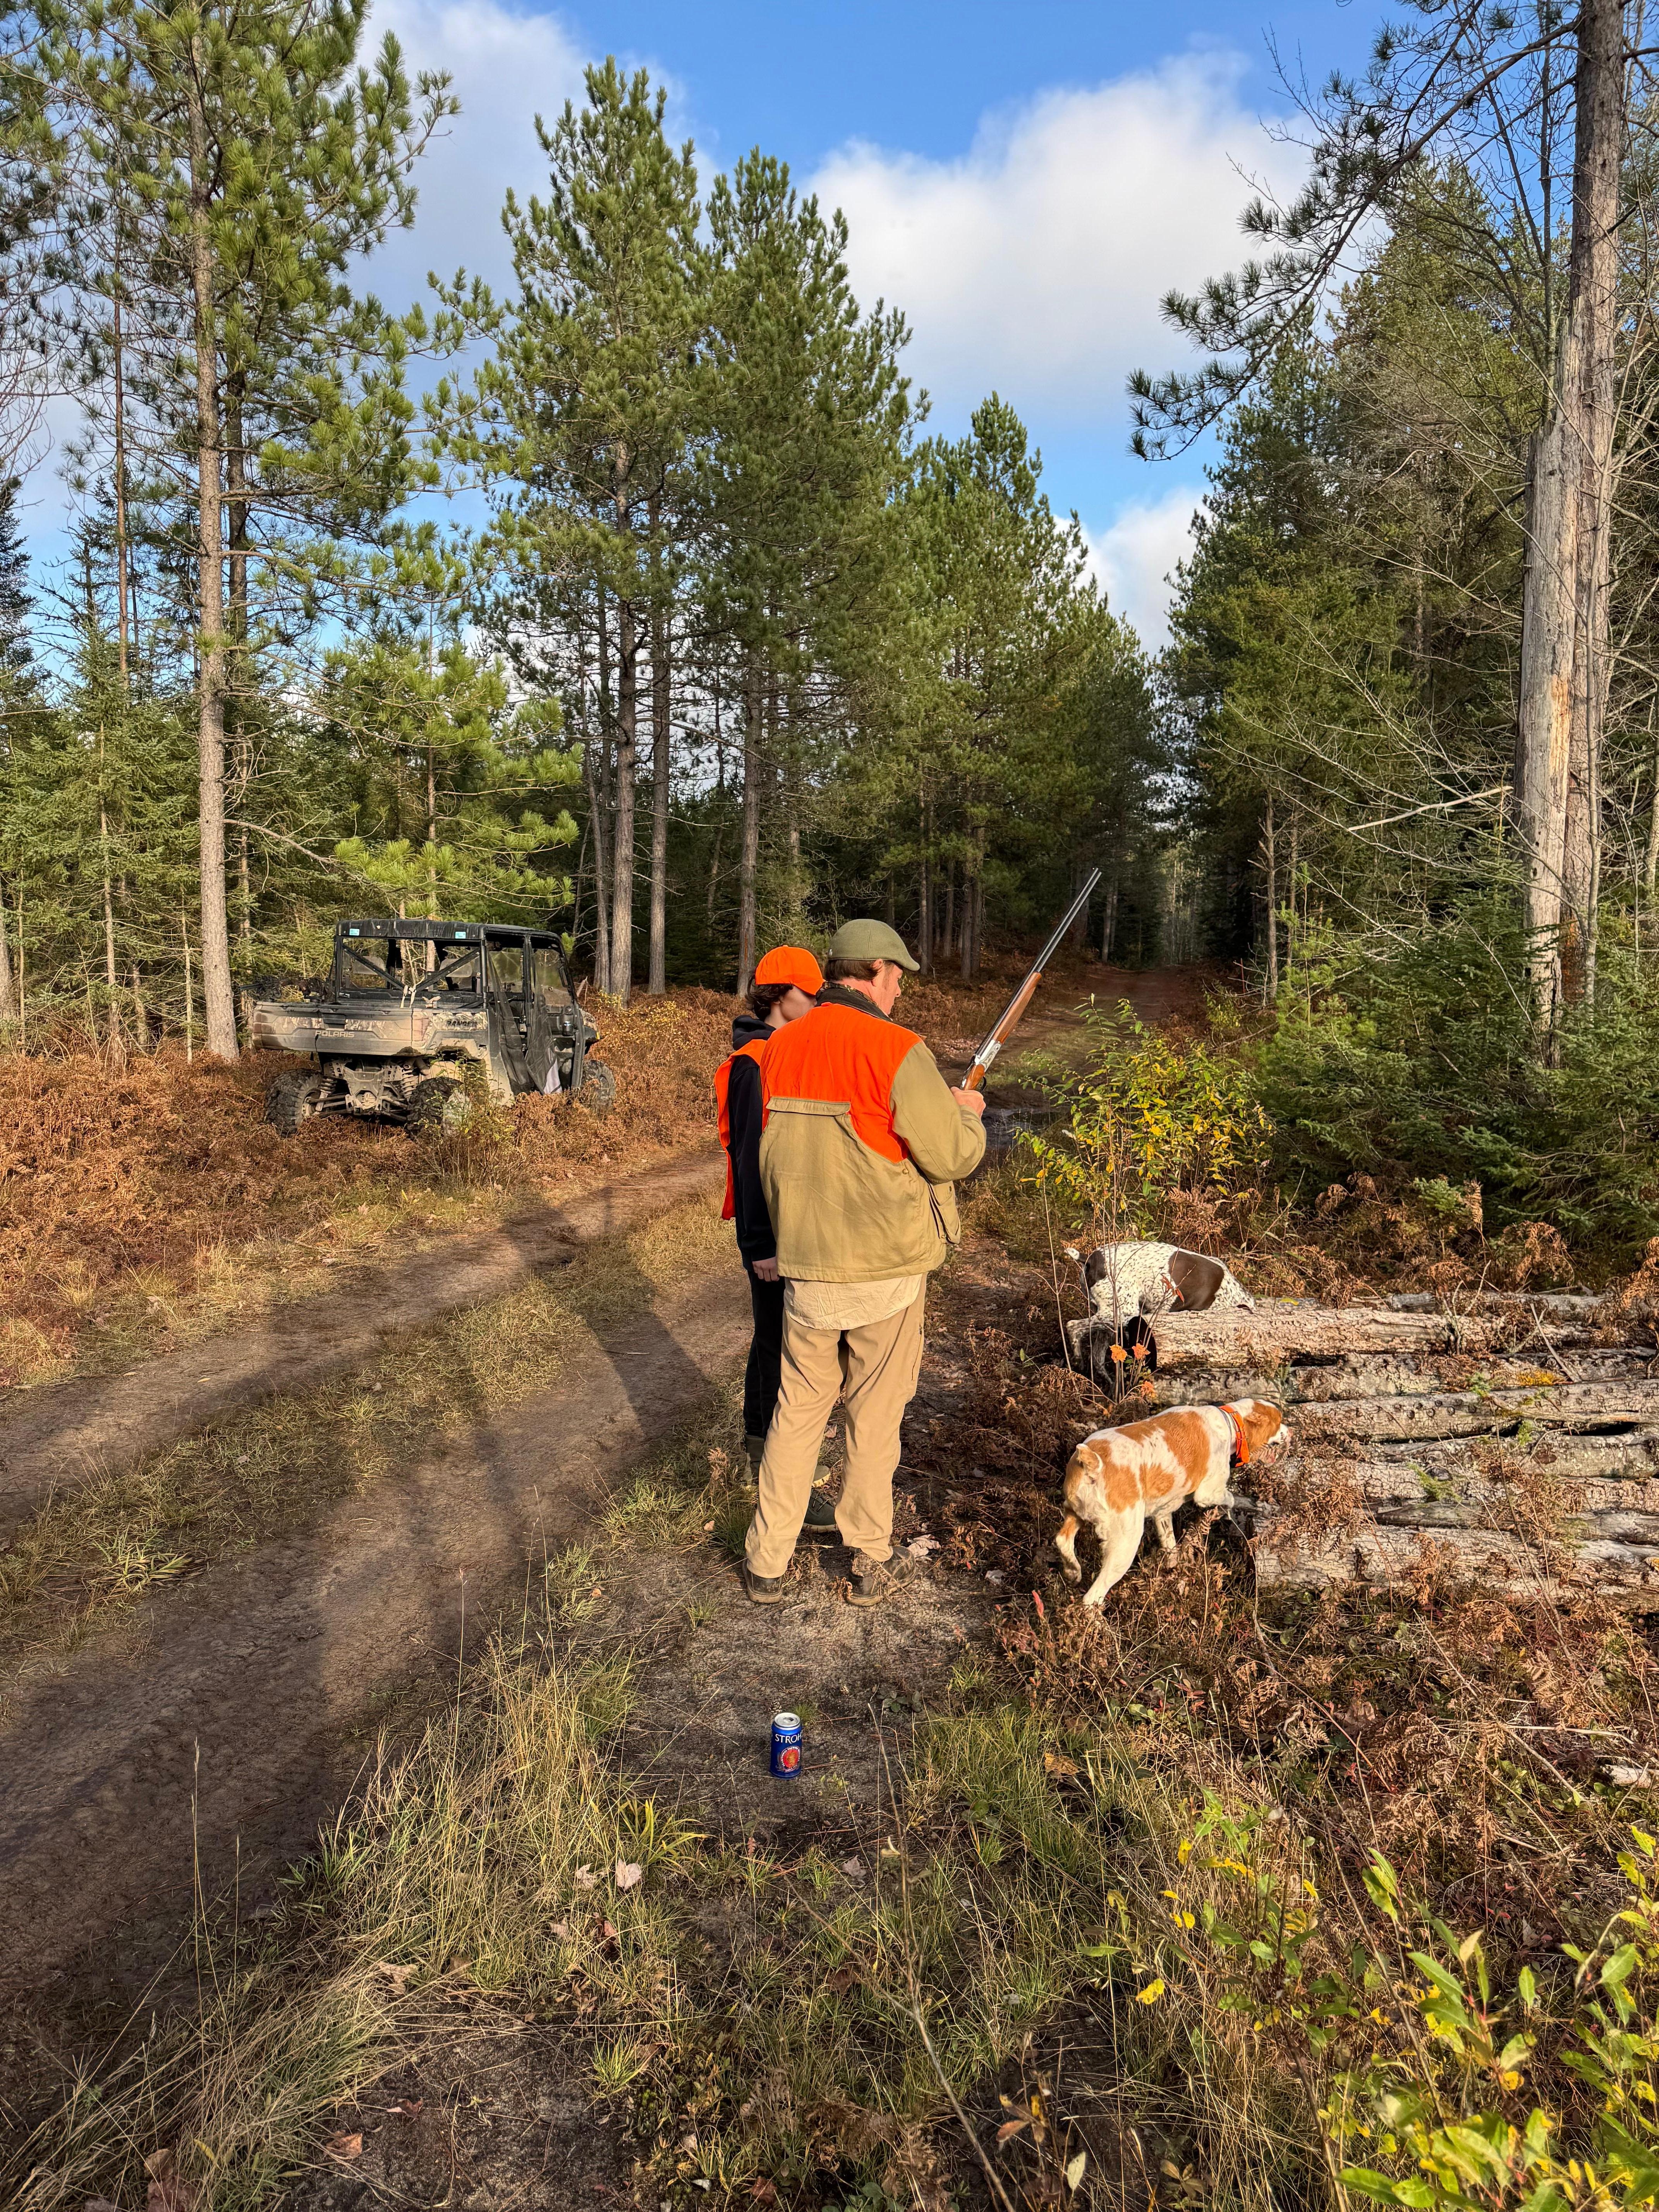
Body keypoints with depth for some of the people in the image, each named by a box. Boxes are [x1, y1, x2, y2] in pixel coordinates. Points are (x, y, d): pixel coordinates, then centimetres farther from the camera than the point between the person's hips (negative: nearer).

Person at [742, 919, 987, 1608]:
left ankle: (767, 1563, 23)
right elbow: (951, 1158, -13)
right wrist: (966, 1113, 7)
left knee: (797, 1409, 17)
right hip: (886, 1269, -4)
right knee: (875, 1418, 11)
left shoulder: (779, 1049, 3)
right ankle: (870, 1564, 25)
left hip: (806, 1268, 5)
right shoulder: (896, 1051, -16)